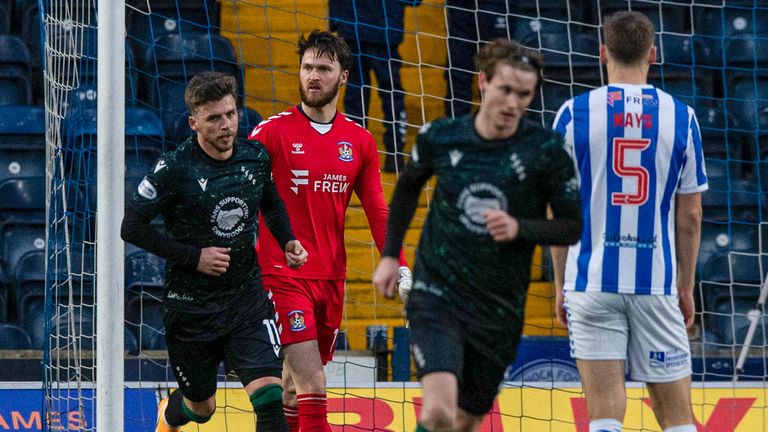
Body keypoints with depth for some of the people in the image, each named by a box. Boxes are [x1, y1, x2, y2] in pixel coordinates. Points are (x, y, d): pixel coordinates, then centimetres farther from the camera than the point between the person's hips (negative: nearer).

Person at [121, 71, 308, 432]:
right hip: (190, 304, -2)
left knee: (269, 393, -16)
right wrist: (193, 257, -16)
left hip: (248, 297, 2)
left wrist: (287, 241, 0)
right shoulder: (174, 169, -16)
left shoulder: (256, 156, -2)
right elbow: (131, 226, -14)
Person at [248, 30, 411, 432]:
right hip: (282, 275, -4)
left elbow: (377, 212, 13)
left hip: (331, 278, 5)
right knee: (313, 388, -14)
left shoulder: (360, 141, 8)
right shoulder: (272, 131, -4)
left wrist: (400, 268, 4)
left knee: (295, 387, 12)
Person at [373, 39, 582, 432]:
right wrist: (390, 255, 14)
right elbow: (408, 187, 18)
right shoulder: (440, 137, -3)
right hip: (437, 294, -1)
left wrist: (519, 228, -20)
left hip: (499, 308, 1)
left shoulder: (546, 150, -8)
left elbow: (574, 227, -3)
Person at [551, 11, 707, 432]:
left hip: (592, 282, -1)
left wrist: (560, 285, 10)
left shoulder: (574, 113, -1)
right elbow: (690, 216, 5)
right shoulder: (681, 117, 2)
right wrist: (686, 287, 15)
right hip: (656, 282, 1)